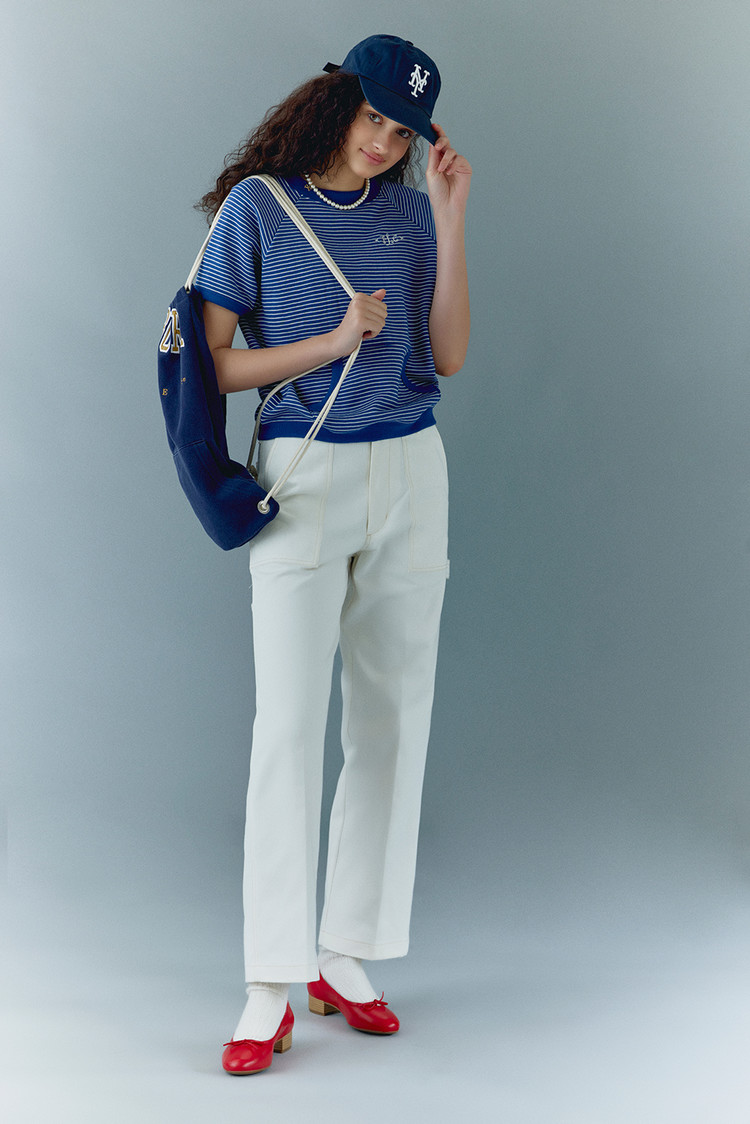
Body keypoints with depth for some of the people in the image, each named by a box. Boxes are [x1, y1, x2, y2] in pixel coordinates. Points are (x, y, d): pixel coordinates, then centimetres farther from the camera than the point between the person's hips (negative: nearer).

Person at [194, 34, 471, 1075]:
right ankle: (272, 988, -6)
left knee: (394, 720, 4)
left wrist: (450, 219, -4)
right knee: (289, 724, -10)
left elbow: (449, 355, 0)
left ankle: (343, 958, 15)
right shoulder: (258, 206, -2)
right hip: (304, 479, -4)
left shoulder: (411, 210, 9)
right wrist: (333, 342, -15)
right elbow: (213, 365, -5)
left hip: (409, 479, 4)